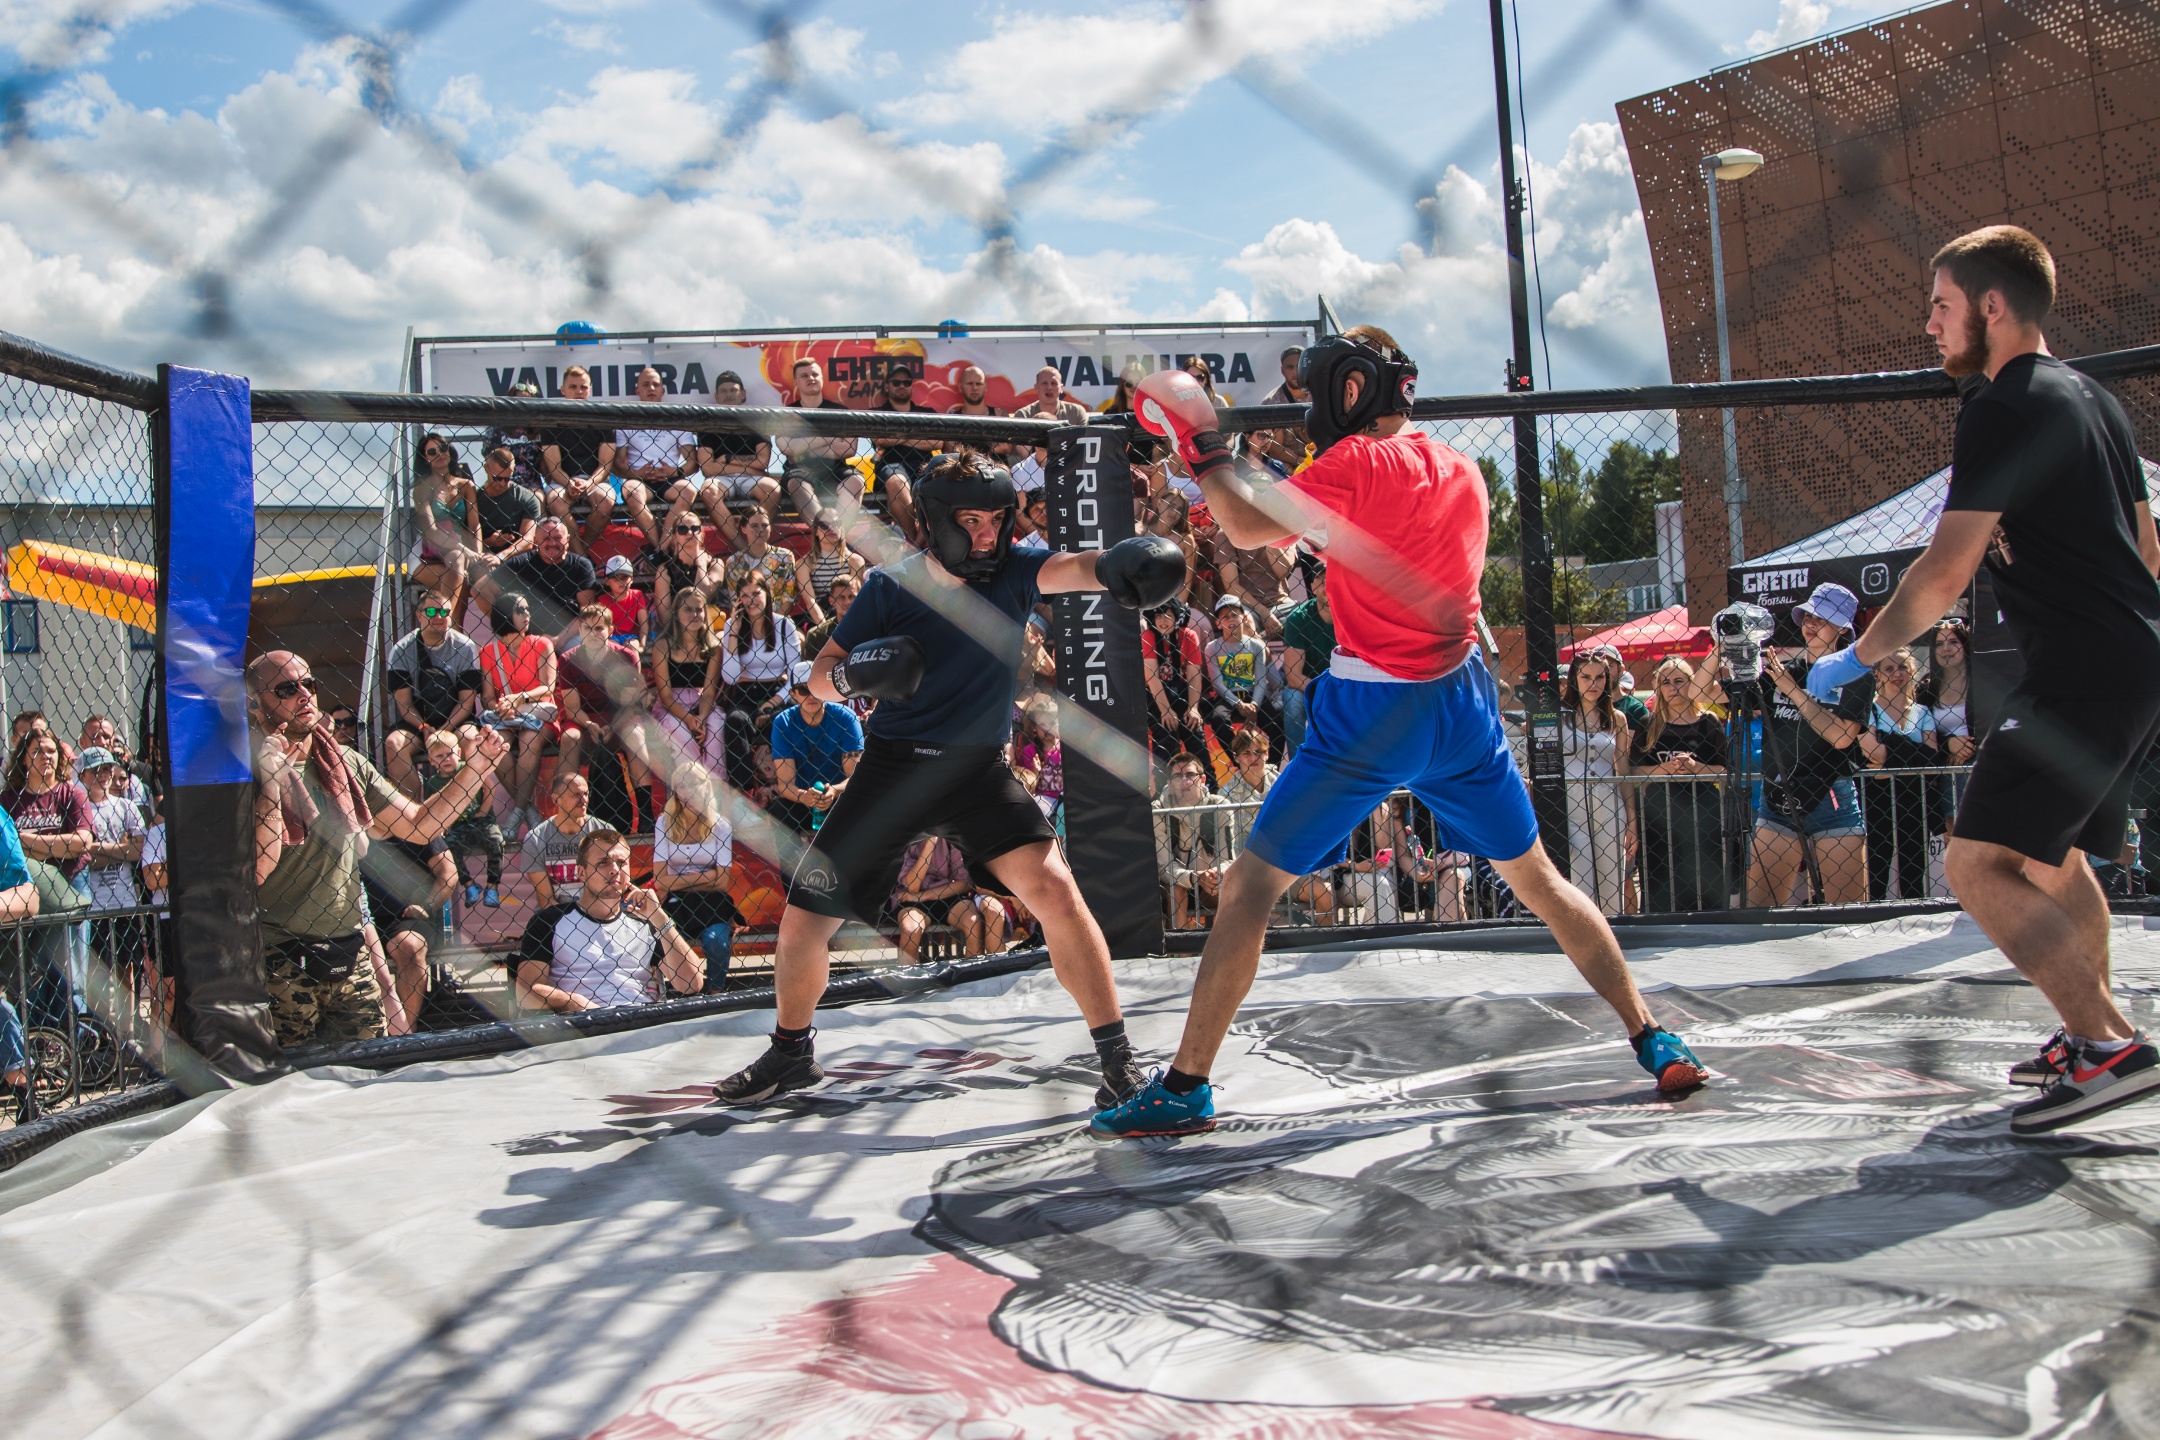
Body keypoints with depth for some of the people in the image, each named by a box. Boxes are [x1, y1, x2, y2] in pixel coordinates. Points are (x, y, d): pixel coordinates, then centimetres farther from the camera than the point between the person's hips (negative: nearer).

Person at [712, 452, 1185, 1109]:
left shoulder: (1012, 570, -7)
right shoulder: (891, 586, -6)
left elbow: (1072, 567, -29)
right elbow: (819, 678, -1)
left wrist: (1117, 561, -52)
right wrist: (852, 672, -25)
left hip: (978, 770, -1)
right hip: (891, 767, 1)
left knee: (1053, 888, -24)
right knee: (802, 923, 2)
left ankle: (1117, 1055, -10)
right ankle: (791, 1050, 31)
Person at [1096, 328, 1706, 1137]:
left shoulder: (1358, 461, -9)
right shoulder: (1462, 473, 11)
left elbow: (1248, 529, -13)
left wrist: (1201, 448, -3)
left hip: (1369, 712, -6)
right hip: (1461, 702, 6)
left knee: (1249, 889, 0)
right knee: (1539, 882, 18)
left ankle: (1185, 1088, 0)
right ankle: (1655, 1045, 20)